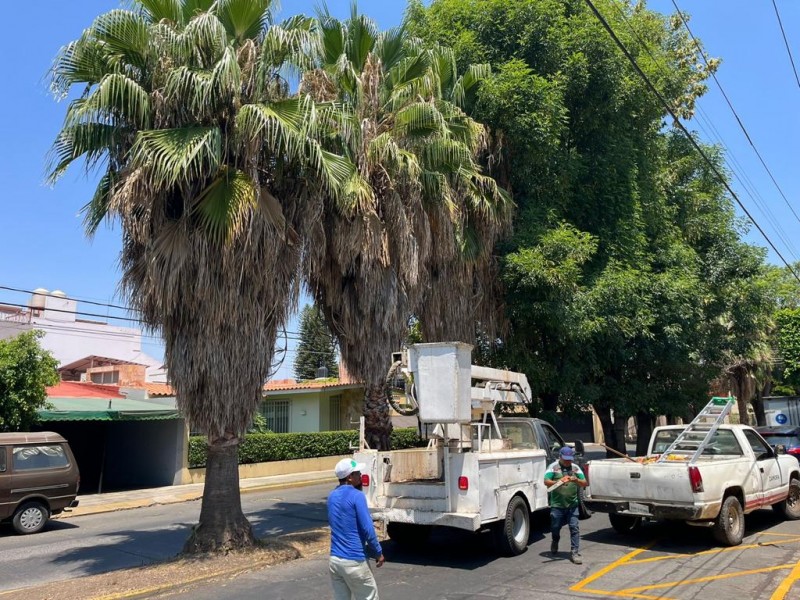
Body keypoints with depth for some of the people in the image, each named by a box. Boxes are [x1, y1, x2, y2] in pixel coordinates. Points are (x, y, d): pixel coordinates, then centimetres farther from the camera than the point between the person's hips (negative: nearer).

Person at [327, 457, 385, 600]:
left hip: (334, 560, 7)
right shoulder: (356, 496, -14)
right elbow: (367, 529, -14)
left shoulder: (332, 496, 9)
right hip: (354, 561, -7)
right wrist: (378, 553, -2)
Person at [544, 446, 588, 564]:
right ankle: (555, 543, 42)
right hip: (557, 504, -1)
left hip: (572, 504, 2)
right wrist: (559, 482, -29)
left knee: (574, 528, -4)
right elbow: (546, 481, -12)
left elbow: (585, 483, 5)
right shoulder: (553, 467, -2)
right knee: (555, 527, 12)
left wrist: (576, 480, -16)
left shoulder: (576, 468, 7)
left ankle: (575, 553, 3)